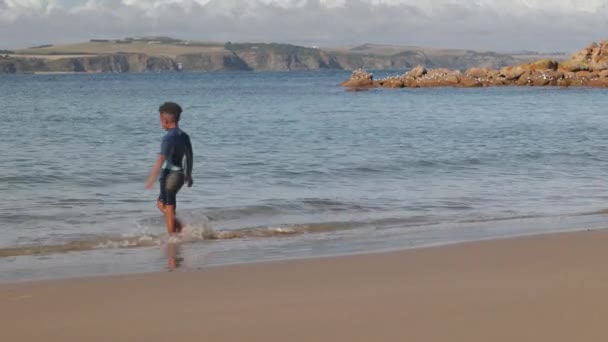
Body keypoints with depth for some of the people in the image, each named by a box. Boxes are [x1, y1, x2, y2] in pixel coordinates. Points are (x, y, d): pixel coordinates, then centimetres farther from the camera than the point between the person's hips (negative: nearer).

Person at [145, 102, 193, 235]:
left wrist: (152, 179, -25)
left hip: (169, 175, -8)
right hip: (179, 174, 8)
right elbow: (189, 157, 15)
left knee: (168, 209, 1)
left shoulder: (169, 138, -17)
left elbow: (161, 160, -24)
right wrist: (188, 175, 26)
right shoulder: (184, 136, 7)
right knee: (161, 203, 20)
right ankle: (179, 227, 13)